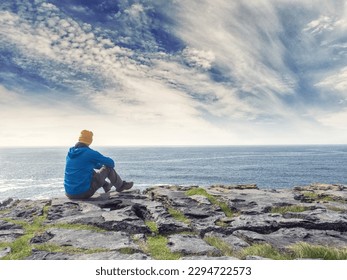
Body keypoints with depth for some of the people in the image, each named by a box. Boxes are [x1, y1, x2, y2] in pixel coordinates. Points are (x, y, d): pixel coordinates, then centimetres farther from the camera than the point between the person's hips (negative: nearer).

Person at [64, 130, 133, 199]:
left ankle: (107, 186, 50)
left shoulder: (70, 153, 7)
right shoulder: (90, 153, -14)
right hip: (84, 193, -7)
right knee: (108, 168, 4)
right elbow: (111, 163, -2)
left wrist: (100, 166, 34)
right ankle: (120, 186, 29)